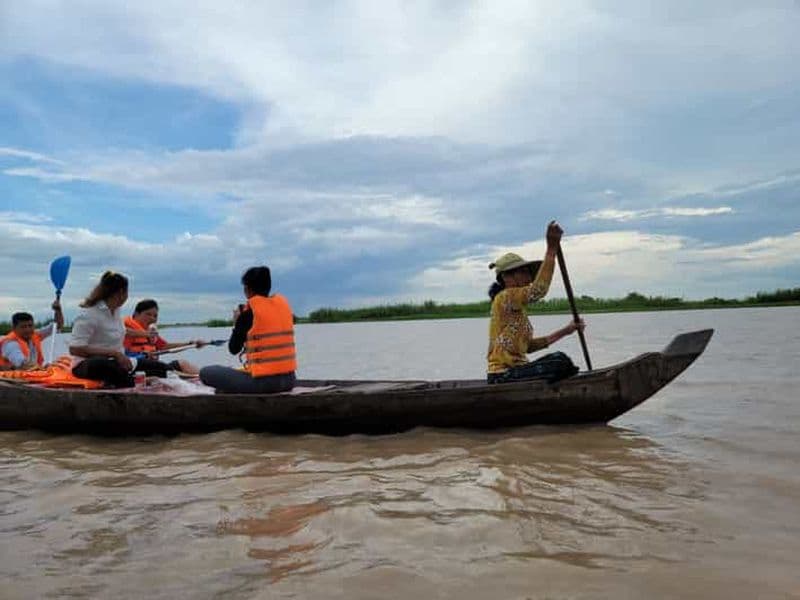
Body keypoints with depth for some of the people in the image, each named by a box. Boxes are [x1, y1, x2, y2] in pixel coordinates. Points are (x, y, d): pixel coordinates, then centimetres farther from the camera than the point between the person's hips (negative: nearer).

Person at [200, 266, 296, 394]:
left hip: (262, 381, -7)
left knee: (206, 373, 6)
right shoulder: (284, 304, 7)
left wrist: (237, 323, 13)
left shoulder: (249, 311, -9)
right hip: (288, 379, 7)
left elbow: (234, 349, 0)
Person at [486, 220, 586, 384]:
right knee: (560, 361, -24)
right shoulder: (504, 297, -9)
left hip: (512, 371, 11)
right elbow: (538, 290, -27)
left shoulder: (517, 308, 21)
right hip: (502, 375, -11)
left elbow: (528, 345, 18)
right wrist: (552, 249, -24)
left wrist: (565, 331, 15)